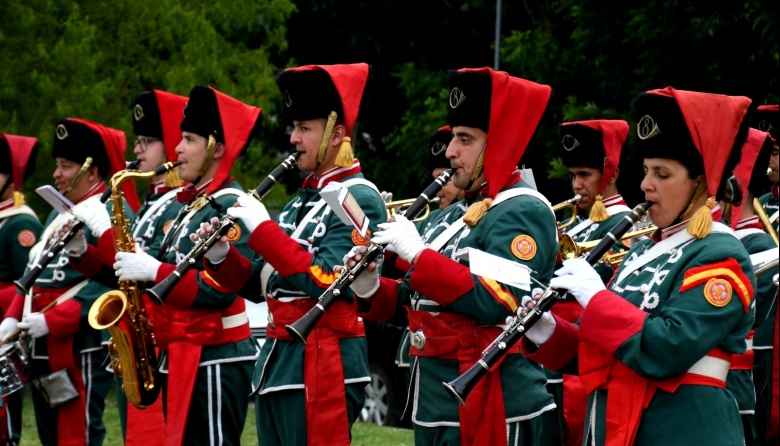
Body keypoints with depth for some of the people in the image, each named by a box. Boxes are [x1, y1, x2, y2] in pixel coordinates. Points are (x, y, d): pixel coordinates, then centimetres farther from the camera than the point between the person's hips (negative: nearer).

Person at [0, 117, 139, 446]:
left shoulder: (111, 213, -11)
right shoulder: (59, 214, 20)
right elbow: (36, 275, 23)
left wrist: (52, 321, -25)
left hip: (82, 349, -10)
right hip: (42, 351, 10)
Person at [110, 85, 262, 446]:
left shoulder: (232, 208, -13)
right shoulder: (186, 207, 17)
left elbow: (222, 289, -24)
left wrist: (154, 271, -23)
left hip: (215, 361, -10)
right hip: (180, 358, 10)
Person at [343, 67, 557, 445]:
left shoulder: (523, 212, -11)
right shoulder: (456, 215, 18)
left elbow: (495, 301, -25)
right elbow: (420, 299, 21)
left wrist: (418, 253, -23)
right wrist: (371, 290, 1)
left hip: (487, 411, -9)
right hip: (436, 405, 9)